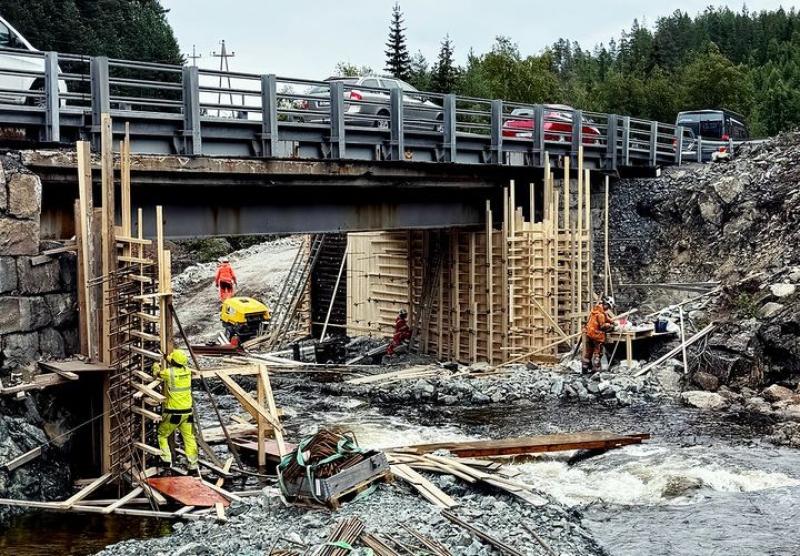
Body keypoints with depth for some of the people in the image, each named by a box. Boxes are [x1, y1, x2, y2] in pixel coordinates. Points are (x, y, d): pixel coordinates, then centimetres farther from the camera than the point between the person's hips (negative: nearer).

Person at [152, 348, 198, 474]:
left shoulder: (169, 373, -16)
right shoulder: (187, 371, -2)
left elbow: (156, 373, 4)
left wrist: (156, 365, 25)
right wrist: (168, 359, 33)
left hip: (173, 413, -4)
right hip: (187, 411, 4)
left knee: (162, 436, 12)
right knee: (189, 437, 9)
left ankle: (167, 463, 6)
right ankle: (193, 463, 8)